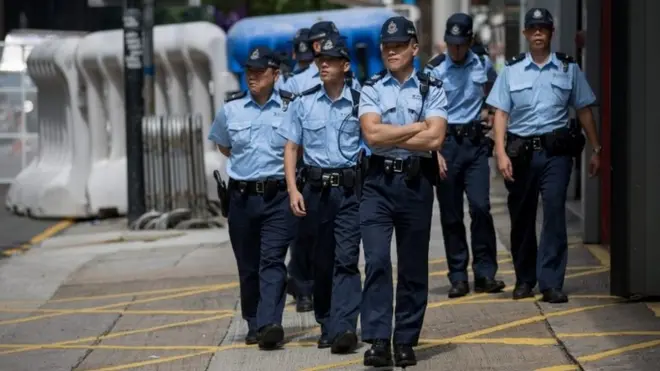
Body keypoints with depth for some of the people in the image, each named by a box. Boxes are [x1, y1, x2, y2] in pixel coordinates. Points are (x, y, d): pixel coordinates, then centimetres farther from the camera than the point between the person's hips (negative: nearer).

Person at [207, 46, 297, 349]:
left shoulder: (288, 109, 0)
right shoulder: (230, 109, 6)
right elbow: (222, 145, 23)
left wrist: (282, 164, 3)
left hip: (277, 197, -3)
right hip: (241, 196, 3)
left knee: (272, 261, -13)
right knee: (248, 266, 9)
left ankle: (270, 324, -23)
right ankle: (254, 326, 19)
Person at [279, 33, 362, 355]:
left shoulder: (358, 102, 0)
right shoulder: (304, 103, 6)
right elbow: (291, 147, 8)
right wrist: (293, 190, -1)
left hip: (349, 187, -3)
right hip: (315, 189, 3)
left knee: (346, 259, -12)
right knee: (321, 261, 9)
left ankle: (343, 328, -19)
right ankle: (327, 326, 19)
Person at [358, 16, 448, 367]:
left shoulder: (432, 90, 3)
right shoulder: (371, 88, 6)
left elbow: (434, 139, -11)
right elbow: (371, 134, -10)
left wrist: (389, 136, -8)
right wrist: (417, 127, -8)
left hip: (416, 182, 0)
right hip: (378, 182, 0)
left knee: (413, 267, 6)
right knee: (376, 260, -13)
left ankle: (405, 342, 14)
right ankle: (378, 341, -15)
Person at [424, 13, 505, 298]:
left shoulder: (482, 65, 5)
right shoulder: (435, 70, -4)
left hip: (475, 143, 2)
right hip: (446, 143, -2)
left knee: (480, 206, -11)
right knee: (451, 215, 2)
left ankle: (485, 273, -5)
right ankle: (458, 278, 9)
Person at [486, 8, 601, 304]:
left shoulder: (568, 69, 7)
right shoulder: (511, 71, 7)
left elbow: (584, 111, 10)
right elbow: (500, 114, 3)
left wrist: (595, 150, 8)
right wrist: (501, 154, -7)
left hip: (556, 151, -1)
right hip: (520, 152, 1)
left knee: (554, 213, -11)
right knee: (521, 216, 9)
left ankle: (551, 283, -10)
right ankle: (524, 279, 23)